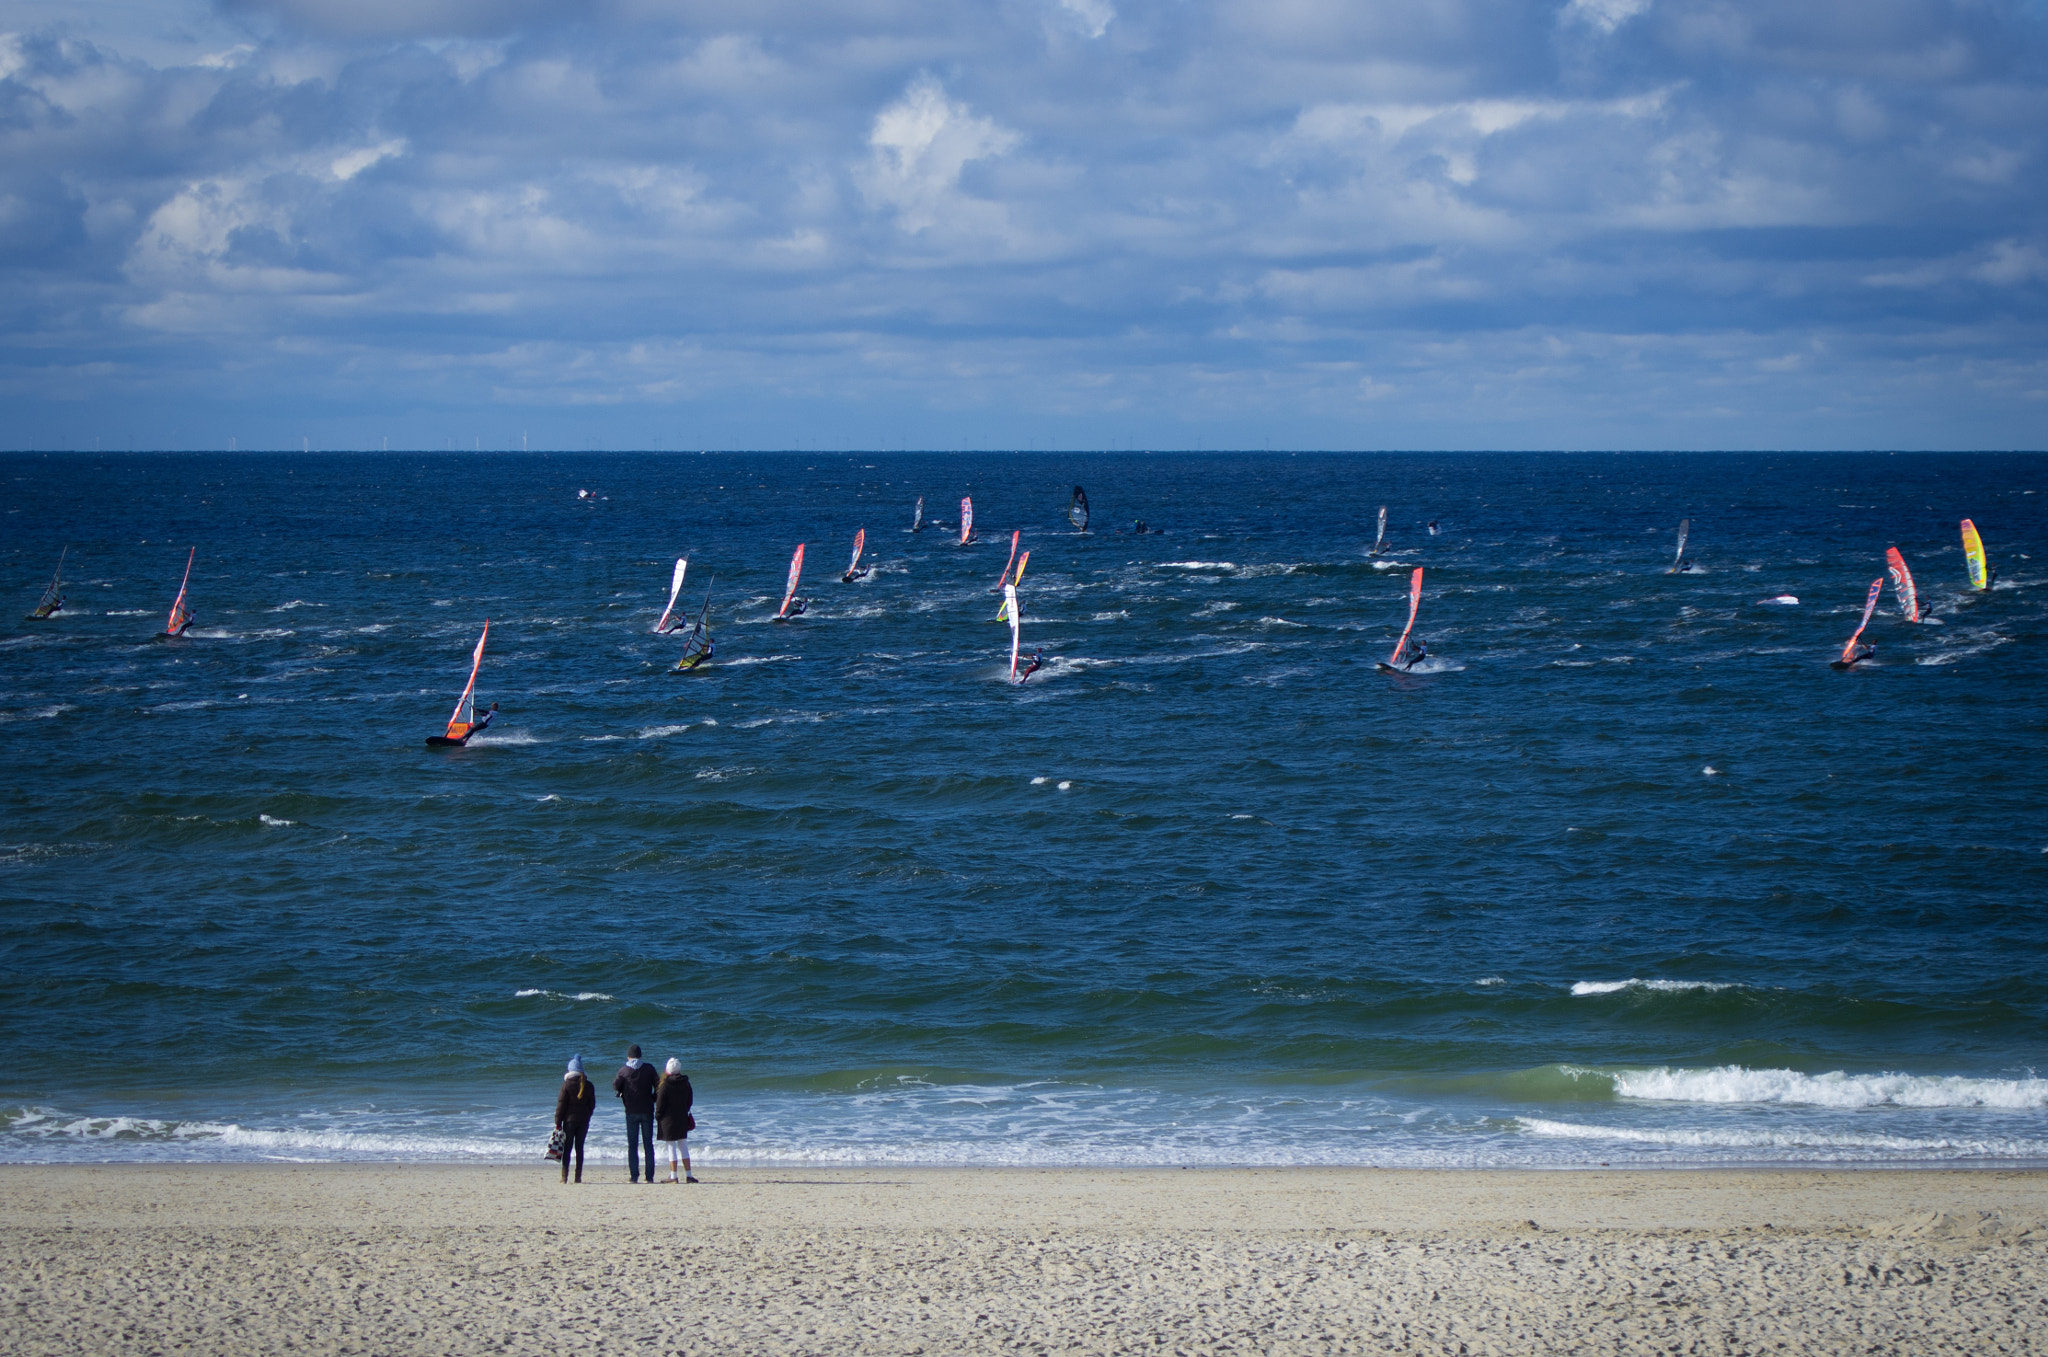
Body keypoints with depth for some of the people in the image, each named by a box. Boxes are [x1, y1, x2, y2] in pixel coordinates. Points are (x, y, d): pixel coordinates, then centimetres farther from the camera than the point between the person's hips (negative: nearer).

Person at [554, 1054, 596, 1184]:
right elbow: (592, 1104, 9)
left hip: (570, 1119, -3)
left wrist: (558, 1121, -2)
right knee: (579, 1147, 8)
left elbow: (561, 1104, -6)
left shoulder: (567, 1084, -7)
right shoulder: (589, 1086, 3)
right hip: (584, 1120, 3)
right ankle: (578, 1176, 4)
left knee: (567, 1148, 1)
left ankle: (564, 1176, -4)